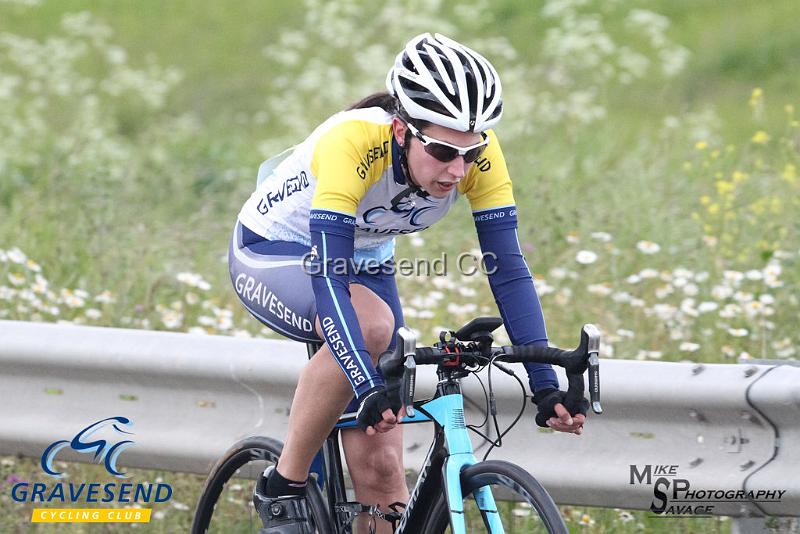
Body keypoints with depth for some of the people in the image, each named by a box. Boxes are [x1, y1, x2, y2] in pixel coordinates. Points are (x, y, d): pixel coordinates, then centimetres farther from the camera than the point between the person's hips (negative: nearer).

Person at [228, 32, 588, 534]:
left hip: (365, 262, 5)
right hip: (271, 252, -5)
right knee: (371, 324, -37)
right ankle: (284, 485, -19)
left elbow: (509, 271, -22)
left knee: (381, 470, -7)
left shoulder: (479, 156, -25)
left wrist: (546, 387, -31)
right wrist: (370, 390, -54)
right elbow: (327, 281, -44)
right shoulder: (353, 144, -39)